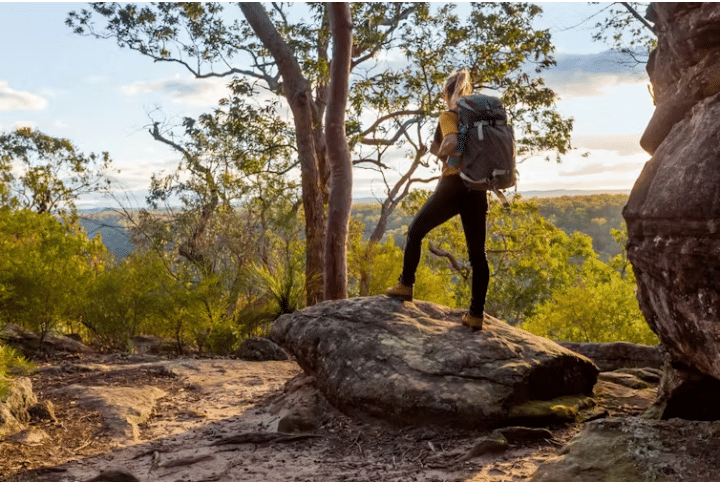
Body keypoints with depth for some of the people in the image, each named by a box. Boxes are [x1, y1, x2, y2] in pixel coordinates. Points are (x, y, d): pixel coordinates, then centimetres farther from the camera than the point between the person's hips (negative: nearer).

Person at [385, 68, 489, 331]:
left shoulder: (448, 116, -3)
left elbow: (451, 143, -23)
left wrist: (439, 152, -2)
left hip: (452, 187, -5)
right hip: (478, 190, 5)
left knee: (415, 231, 16)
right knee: (477, 253, 5)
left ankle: (405, 286, 21)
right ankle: (476, 314, 5)